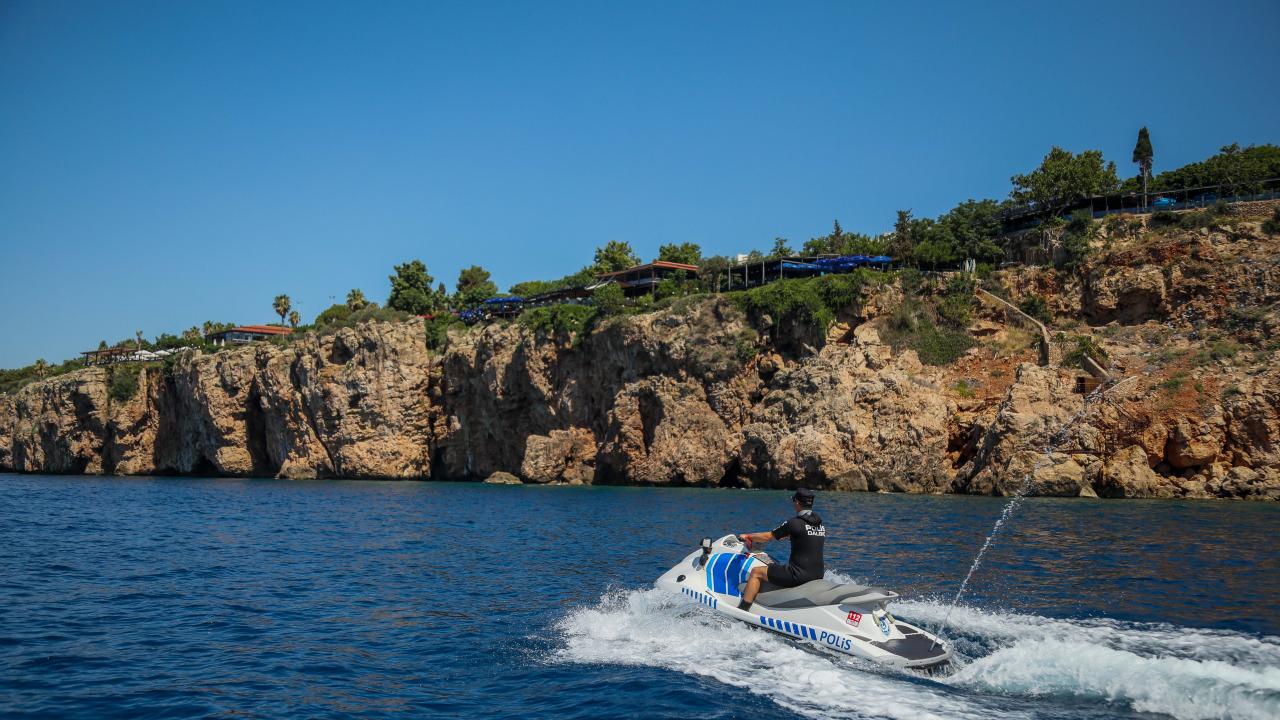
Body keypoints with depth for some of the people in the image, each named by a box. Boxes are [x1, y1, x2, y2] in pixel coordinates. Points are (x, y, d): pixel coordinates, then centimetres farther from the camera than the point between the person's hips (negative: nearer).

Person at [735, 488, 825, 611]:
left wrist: (747, 536, 13)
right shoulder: (820, 524, 10)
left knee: (756, 572, 5)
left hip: (799, 575, -8)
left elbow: (768, 537, -2)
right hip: (818, 575, 8)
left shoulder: (795, 523, -12)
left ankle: (741, 611, 6)